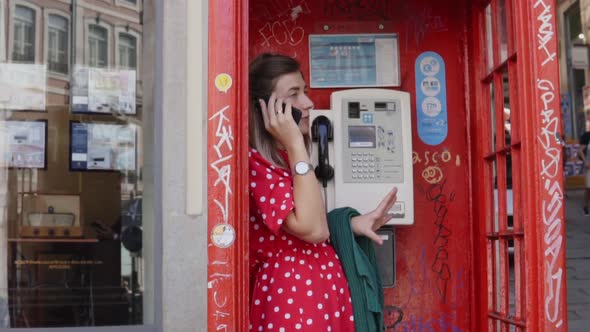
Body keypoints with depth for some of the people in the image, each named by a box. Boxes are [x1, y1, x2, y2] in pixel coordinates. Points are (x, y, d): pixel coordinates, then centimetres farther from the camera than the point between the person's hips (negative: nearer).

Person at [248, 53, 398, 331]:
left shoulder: (285, 160, 14)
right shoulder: (254, 163, -16)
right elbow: (312, 229, -25)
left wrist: (353, 224, 4)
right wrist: (295, 144, -22)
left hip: (324, 292, 9)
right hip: (292, 297, -9)